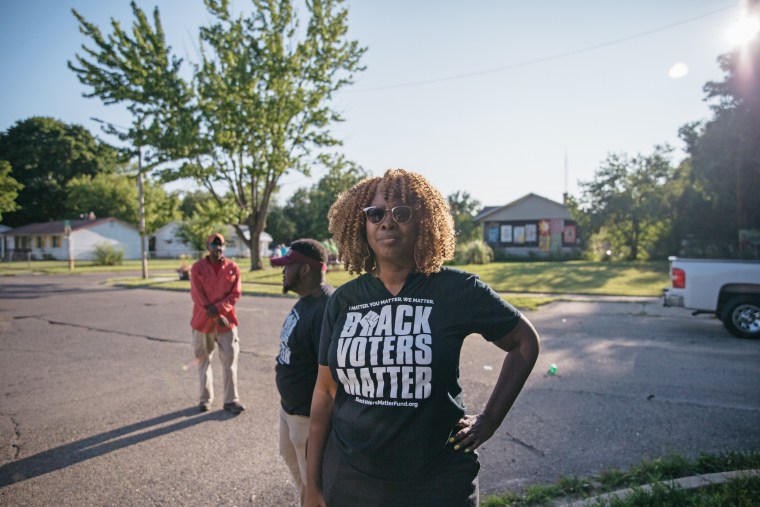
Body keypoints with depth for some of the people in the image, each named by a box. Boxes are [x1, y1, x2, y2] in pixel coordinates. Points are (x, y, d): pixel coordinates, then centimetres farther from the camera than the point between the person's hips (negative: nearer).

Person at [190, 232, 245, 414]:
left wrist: (217, 308, -17)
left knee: (230, 360, -2)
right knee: (203, 360, 11)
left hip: (226, 320, 0)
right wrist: (215, 316, -14)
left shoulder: (233, 268, -1)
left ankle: (231, 400, 6)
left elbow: (235, 294, -3)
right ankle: (206, 398, 25)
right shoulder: (197, 268, -4)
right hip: (203, 320, 0)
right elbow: (197, 296, -9)